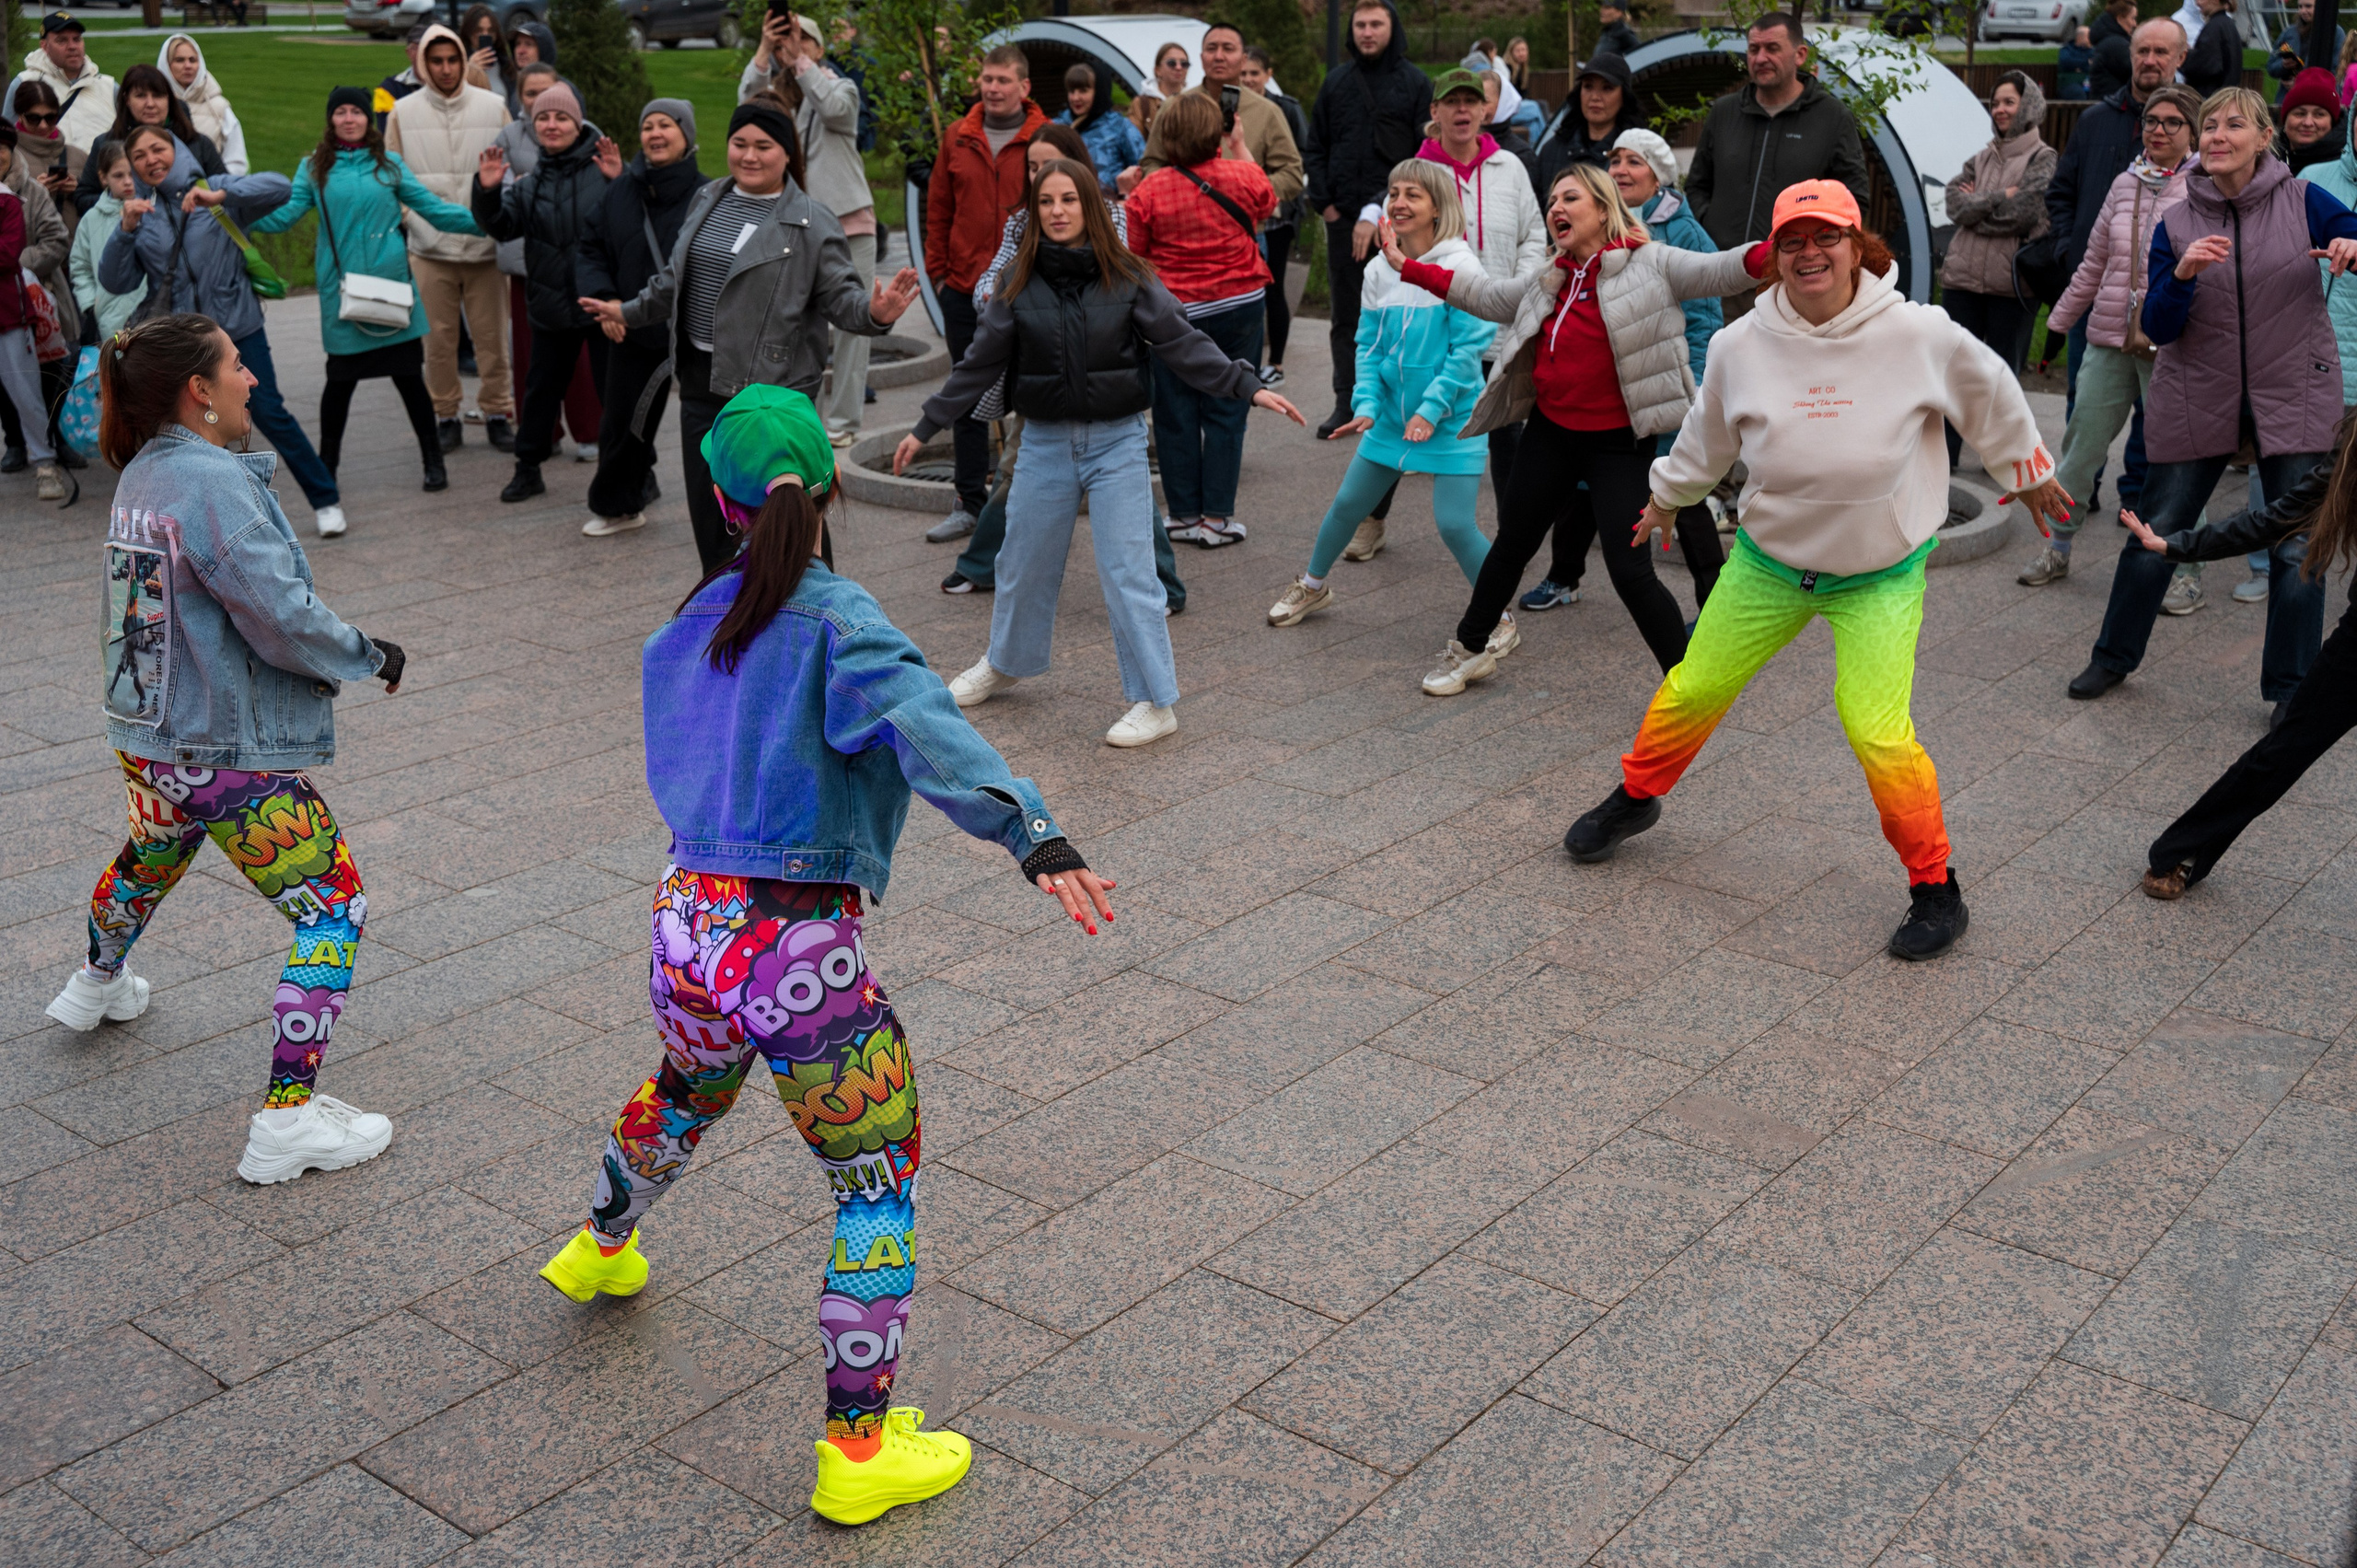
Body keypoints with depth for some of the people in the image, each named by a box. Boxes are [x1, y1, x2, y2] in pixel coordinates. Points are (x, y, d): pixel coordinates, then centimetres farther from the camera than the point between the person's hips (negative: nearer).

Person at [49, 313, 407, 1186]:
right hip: (231, 755, -10)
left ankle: (97, 985, 64)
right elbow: (282, 620, -24)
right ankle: (288, 1119, -8)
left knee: (151, 854, 37)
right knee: (333, 911, -4)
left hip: (145, 741, 10)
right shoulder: (212, 483, -22)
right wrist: (371, 657, -7)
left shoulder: (141, 477, 6)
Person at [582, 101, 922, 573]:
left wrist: (874, 313, -33)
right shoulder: (707, 200, 12)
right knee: (708, 513, 12)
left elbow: (840, 295, -12)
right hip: (702, 380, 7)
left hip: (773, 390, -6)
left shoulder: (810, 223, -7)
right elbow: (676, 278, 25)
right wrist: (629, 311, 33)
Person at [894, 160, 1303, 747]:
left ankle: (1156, 701, 2)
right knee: (1024, 562, 16)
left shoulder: (1128, 278, -5)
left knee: (1127, 572, -6)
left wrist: (1248, 385, -16)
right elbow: (981, 364, 7)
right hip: (1045, 442, 3)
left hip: (1117, 441, -3)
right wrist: (926, 427, 8)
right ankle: (1005, 663, 41)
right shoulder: (1018, 283, 0)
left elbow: (1182, 343, -5)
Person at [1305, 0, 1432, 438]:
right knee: (1346, 315, 7)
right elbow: (1315, 148, 14)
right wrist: (1322, 202, 1)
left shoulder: (1416, 83, 1)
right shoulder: (1336, 81, 10)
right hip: (1343, 219, 3)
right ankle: (1347, 402, 13)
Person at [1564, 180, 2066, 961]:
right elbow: (1708, 434, 11)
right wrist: (1668, 497, 25)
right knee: (1694, 690, 10)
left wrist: (2029, 472, 17)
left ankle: (1935, 887, 8)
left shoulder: (1920, 333, -17)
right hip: (1767, 560, 3)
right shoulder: (1740, 345, -10)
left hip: (1880, 575, -3)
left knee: (1879, 733, -12)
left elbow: (1992, 397, 3)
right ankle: (1635, 797, 39)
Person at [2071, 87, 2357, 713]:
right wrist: (2182, 273, -22)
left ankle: (2291, 688, 13)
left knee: (2298, 550, -1)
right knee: (2155, 535, 7)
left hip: (2293, 398, -1)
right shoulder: (2176, 225, 1)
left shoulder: (2302, 203, -3)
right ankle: (2115, 656, 26)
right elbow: (2157, 328, -4)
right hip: (2199, 399, 1)